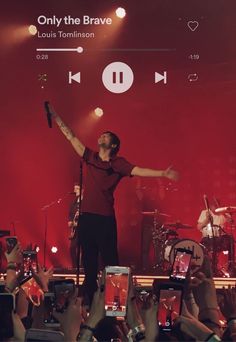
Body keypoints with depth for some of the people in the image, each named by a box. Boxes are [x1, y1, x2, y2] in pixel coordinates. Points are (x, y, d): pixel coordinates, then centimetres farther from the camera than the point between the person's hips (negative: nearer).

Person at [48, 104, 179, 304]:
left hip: (105, 219, -4)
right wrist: (56, 118, 13)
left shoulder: (118, 163, 0)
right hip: (86, 216, 4)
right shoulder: (91, 157, 11)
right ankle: (89, 298, 18)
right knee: (89, 261, 10)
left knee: (110, 260, -1)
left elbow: (139, 171, -11)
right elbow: (72, 138, 13)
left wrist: (162, 174, -24)